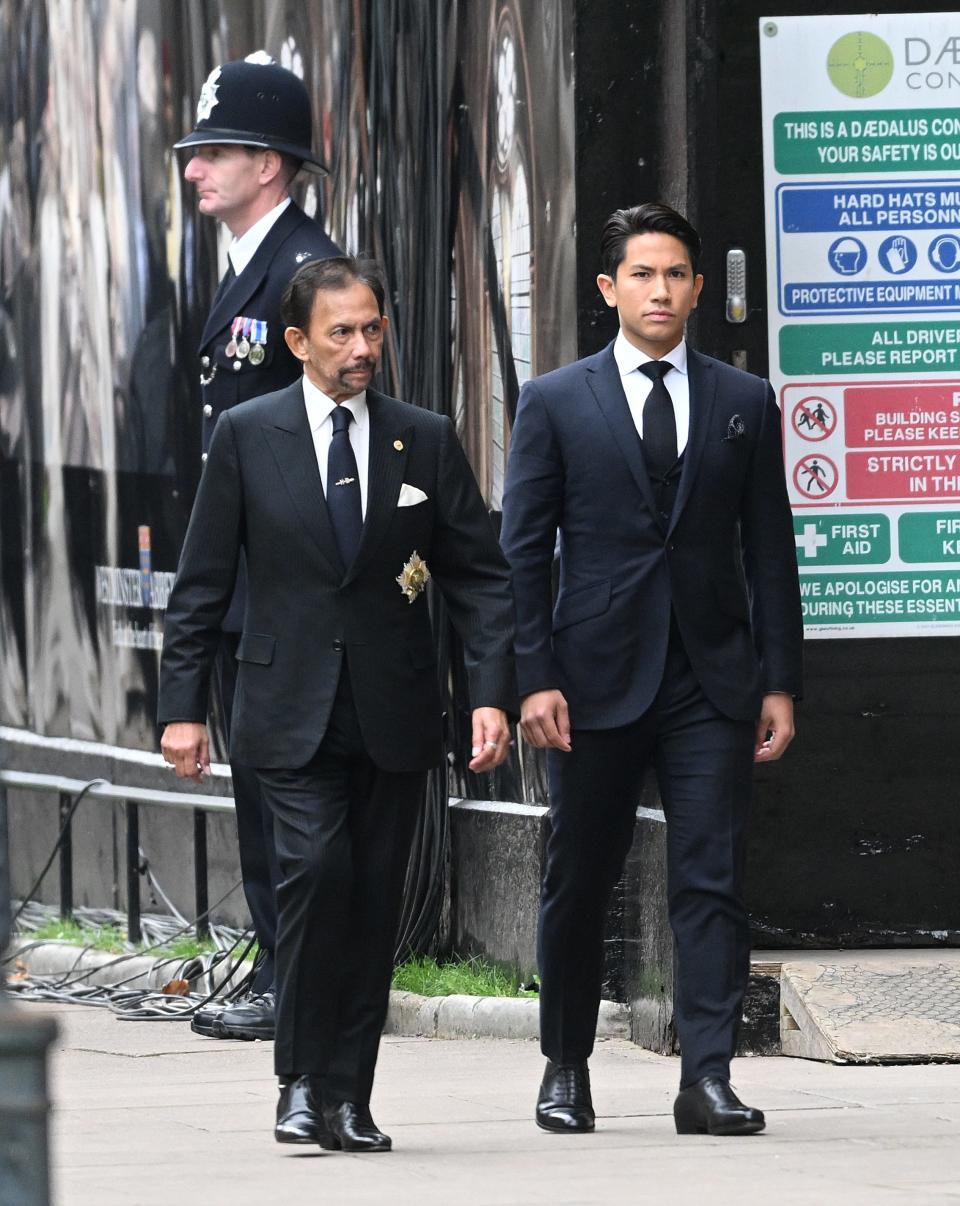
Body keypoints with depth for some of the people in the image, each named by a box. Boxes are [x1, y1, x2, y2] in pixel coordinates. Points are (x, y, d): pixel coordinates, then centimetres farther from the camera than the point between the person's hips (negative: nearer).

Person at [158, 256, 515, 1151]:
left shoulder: (425, 440, 6)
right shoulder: (247, 436, 1)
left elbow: (480, 575, 7)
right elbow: (201, 584, 4)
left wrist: (492, 693, -4)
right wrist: (182, 706, -1)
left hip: (393, 710, 2)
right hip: (291, 711, -2)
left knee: (374, 902, 3)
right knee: (316, 870, -18)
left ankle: (349, 1100, 11)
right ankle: (302, 1084, -7)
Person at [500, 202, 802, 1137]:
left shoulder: (744, 403, 9)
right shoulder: (555, 403, 4)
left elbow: (769, 550, 9)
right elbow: (523, 550, 2)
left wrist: (778, 681, 3)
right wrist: (535, 677, -7)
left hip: (712, 681, 1)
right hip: (596, 676, -1)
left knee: (711, 883, -6)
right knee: (578, 884, 7)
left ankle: (706, 1078, -7)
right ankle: (566, 1069, 22)